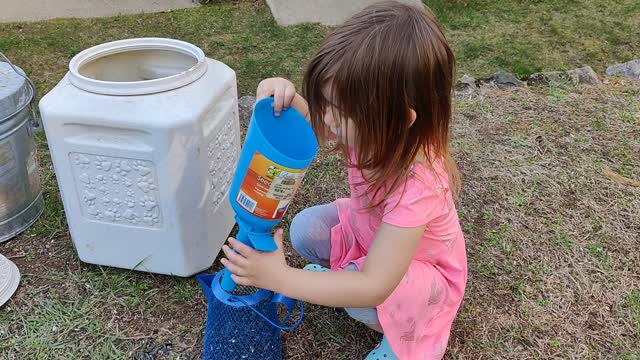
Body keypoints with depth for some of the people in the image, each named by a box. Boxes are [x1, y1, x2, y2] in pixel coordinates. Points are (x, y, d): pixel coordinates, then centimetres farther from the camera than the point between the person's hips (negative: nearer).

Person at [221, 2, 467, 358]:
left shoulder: (418, 187, -43)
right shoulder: (373, 130, -26)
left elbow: (374, 286, -42)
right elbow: (317, 124, -8)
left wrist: (281, 279, -43)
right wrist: (286, 97, -32)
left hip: (422, 267, -5)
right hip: (371, 232, 6)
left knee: (367, 303, -32)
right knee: (305, 230, -16)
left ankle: (418, 327, -1)